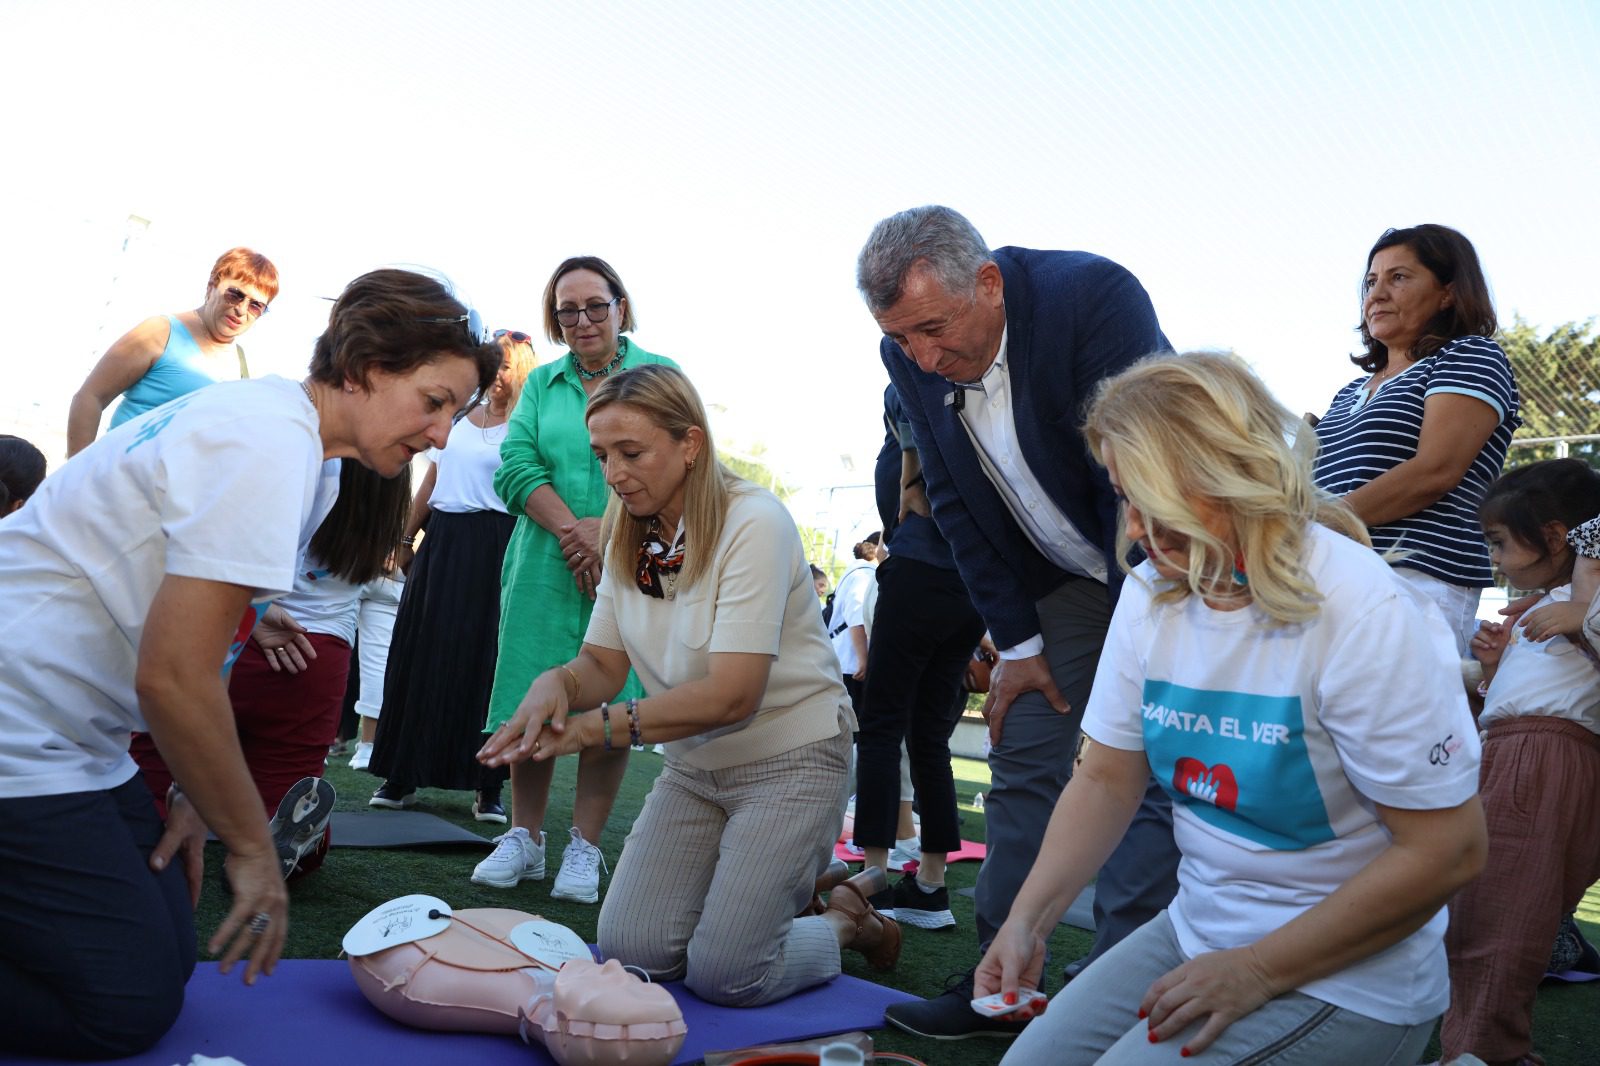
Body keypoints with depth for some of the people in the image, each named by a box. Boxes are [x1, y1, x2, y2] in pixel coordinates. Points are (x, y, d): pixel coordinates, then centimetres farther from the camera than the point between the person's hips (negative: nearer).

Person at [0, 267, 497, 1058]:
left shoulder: (307, 458, 9)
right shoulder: (267, 442, -22)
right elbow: (173, 677, -25)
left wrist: (196, 800, 5)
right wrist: (252, 848, -14)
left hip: (71, 742, 10)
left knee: (167, 957, 10)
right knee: (129, 1006, -6)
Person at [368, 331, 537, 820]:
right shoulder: (458, 417, 17)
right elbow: (431, 483, 19)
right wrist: (406, 536, 16)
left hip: (493, 548, -5)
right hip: (442, 541, 5)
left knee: (483, 658, -5)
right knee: (422, 653, 4)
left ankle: (488, 783, 3)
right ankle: (403, 774, 12)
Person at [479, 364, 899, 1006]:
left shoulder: (752, 523, -21)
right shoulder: (628, 535, 1)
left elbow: (732, 695, -26)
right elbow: (603, 663, 0)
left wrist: (594, 728, -30)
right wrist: (557, 682, -24)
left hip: (788, 759, -6)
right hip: (693, 766, 6)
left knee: (721, 975, -12)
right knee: (632, 952, -4)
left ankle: (847, 920, 17)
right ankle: (763, 881, 21)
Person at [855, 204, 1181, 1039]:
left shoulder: (1094, 296, -28)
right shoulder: (910, 357, -10)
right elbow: (955, 504, -2)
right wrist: (1018, 643, -4)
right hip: (1057, 576, 5)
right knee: (1021, 762, 5)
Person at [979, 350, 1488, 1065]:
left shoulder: (1367, 616, -23)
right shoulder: (1151, 593, -2)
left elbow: (1445, 851, -21)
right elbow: (1107, 781, 2)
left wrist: (1256, 972, -19)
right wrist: (1029, 920, -12)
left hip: (1342, 975, -6)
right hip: (1195, 930, 6)